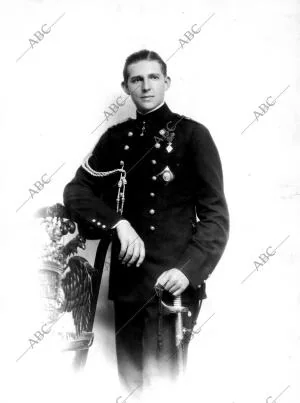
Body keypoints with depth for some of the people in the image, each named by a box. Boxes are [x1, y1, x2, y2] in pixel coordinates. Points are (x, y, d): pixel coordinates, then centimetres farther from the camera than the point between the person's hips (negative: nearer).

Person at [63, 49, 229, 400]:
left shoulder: (192, 135, -3)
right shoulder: (116, 138, 10)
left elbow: (216, 215, -5)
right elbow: (76, 189, 3)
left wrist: (189, 269, -20)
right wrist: (118, 223, -15)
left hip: (174, 282, -4)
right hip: (126, 280, 4)